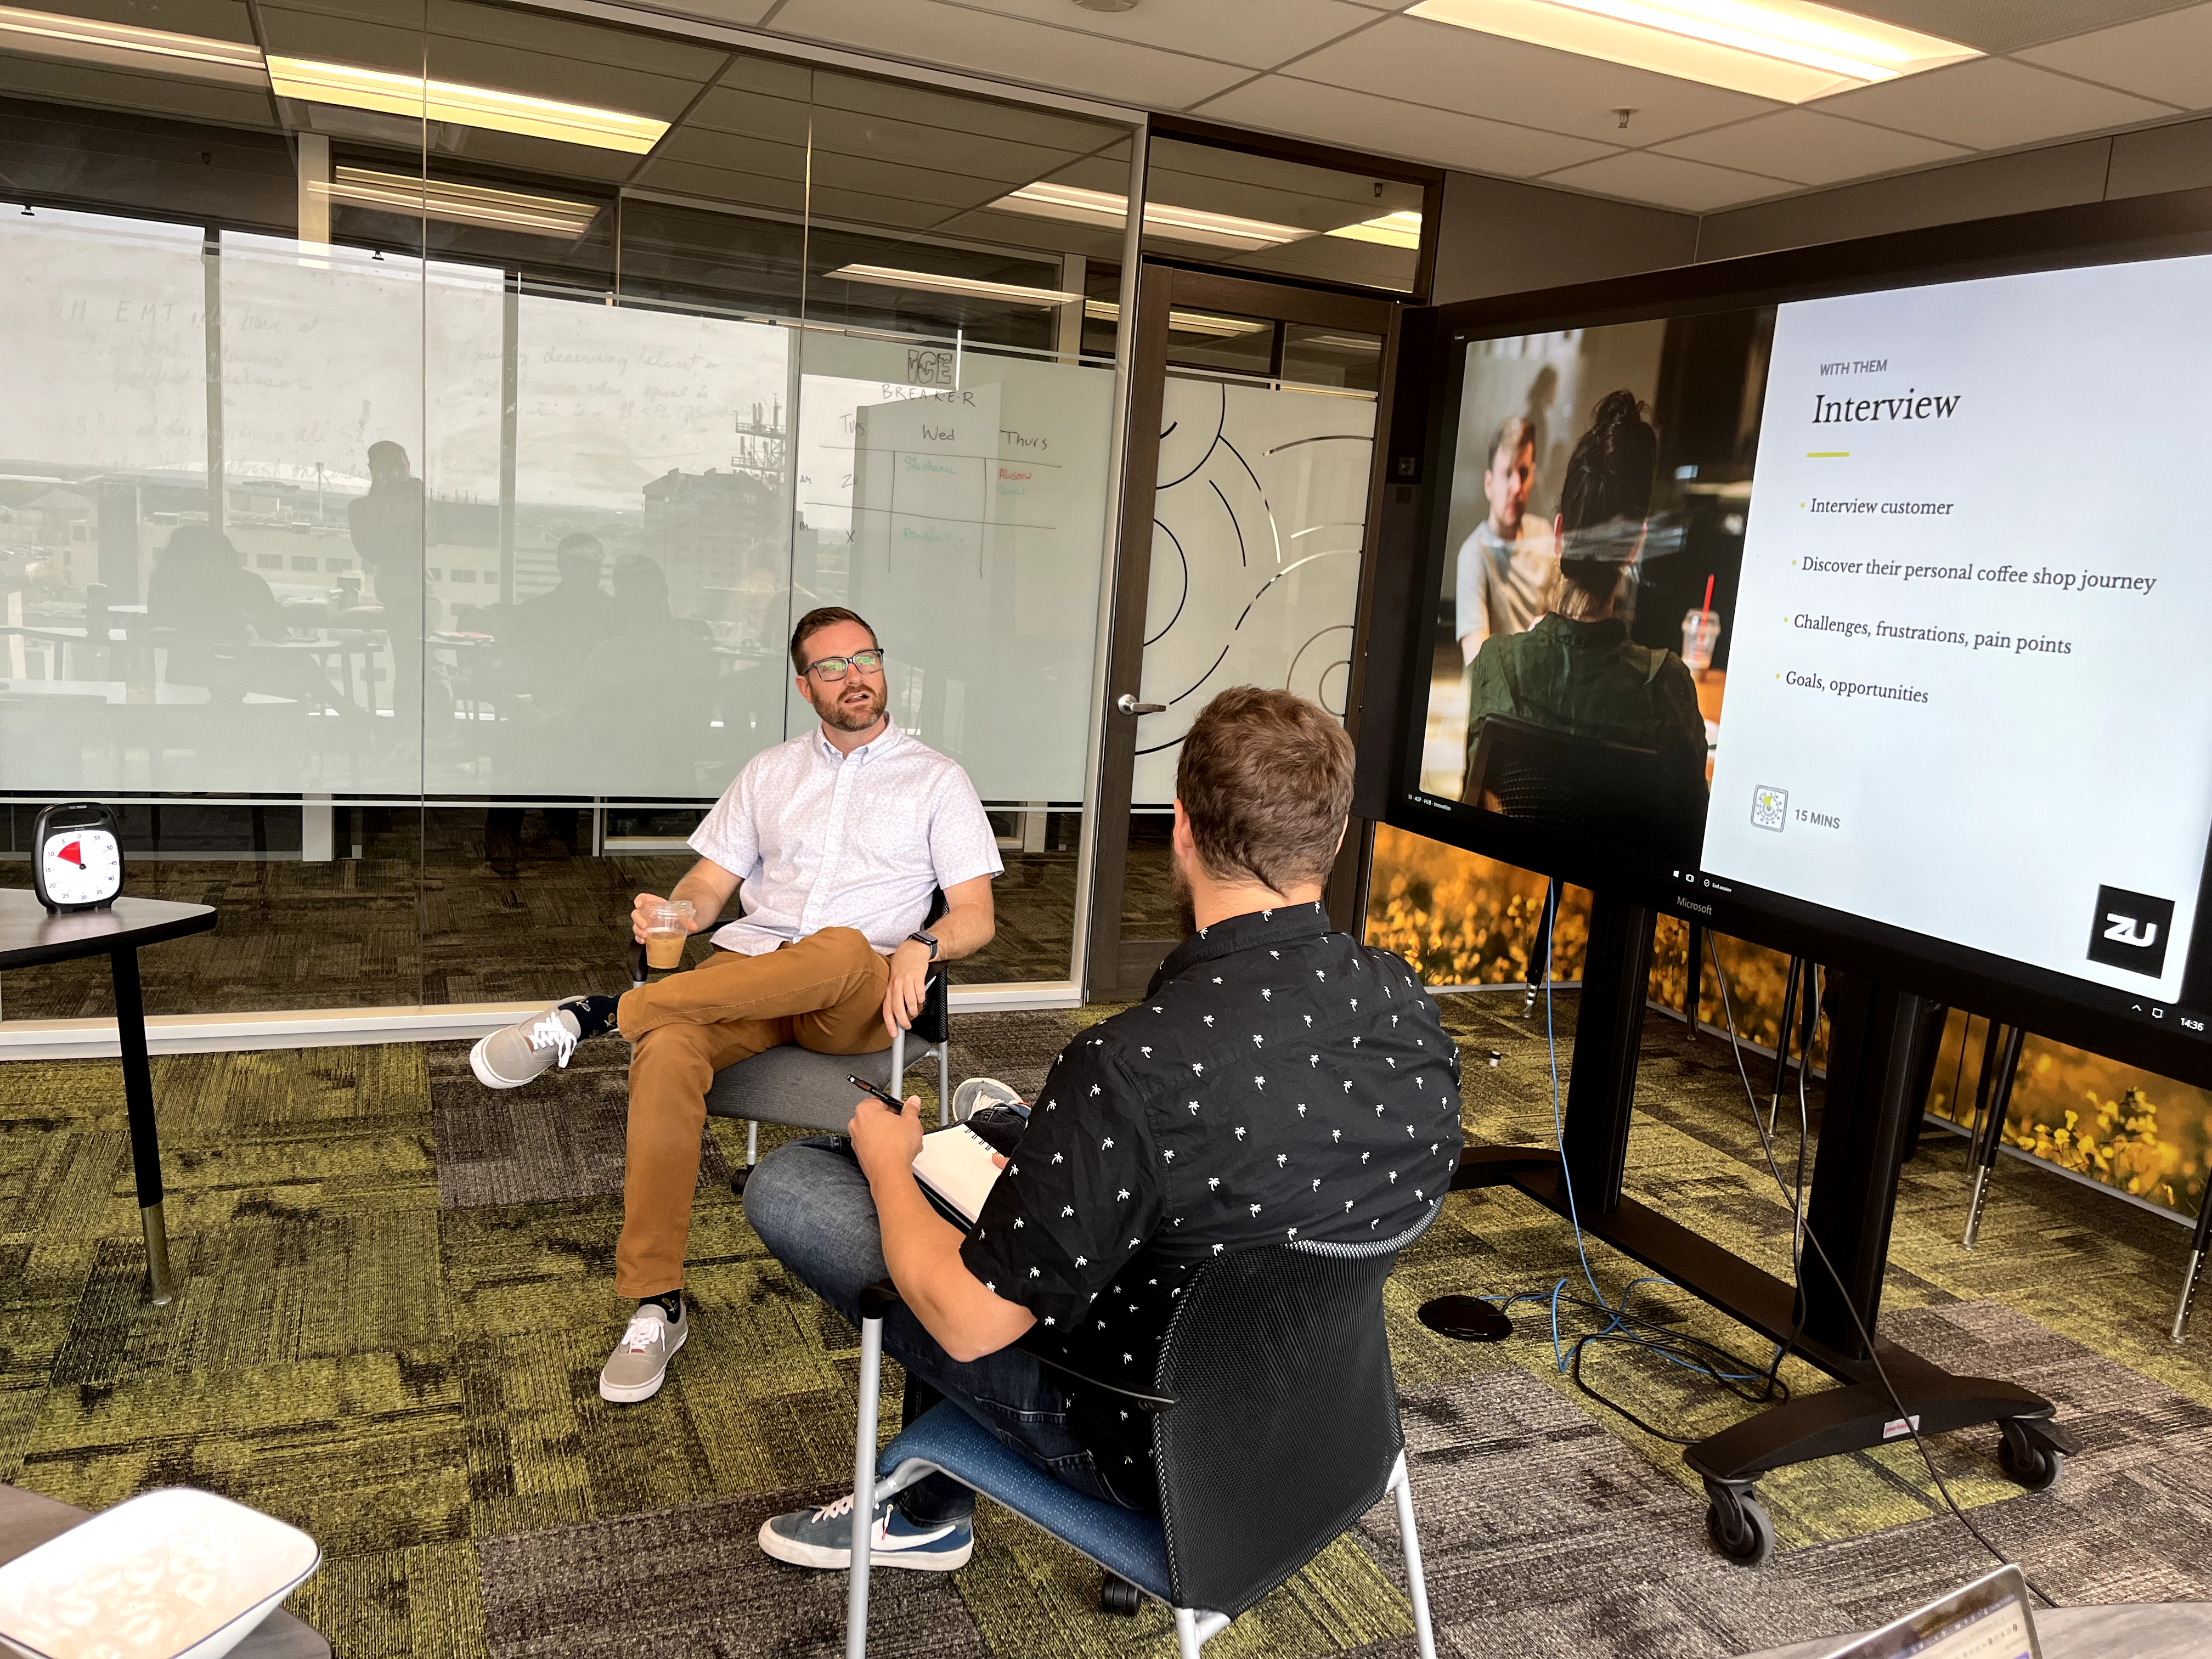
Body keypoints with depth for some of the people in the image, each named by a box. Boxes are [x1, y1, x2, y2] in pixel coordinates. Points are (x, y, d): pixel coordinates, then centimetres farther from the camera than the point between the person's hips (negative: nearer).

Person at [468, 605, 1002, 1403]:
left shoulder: (936, 778, 11)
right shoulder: (770, 771, 21)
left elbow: (975, 917, 4)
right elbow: (709, 884, 17)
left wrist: (920, 946, -18)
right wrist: (672, 912, -8)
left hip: (860, 999, -2)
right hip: (747, 970, 2)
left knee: (842, 949, -40)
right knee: (667, 1051, -32)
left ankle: (598, 1015, -29)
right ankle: (656, 1305, -23)